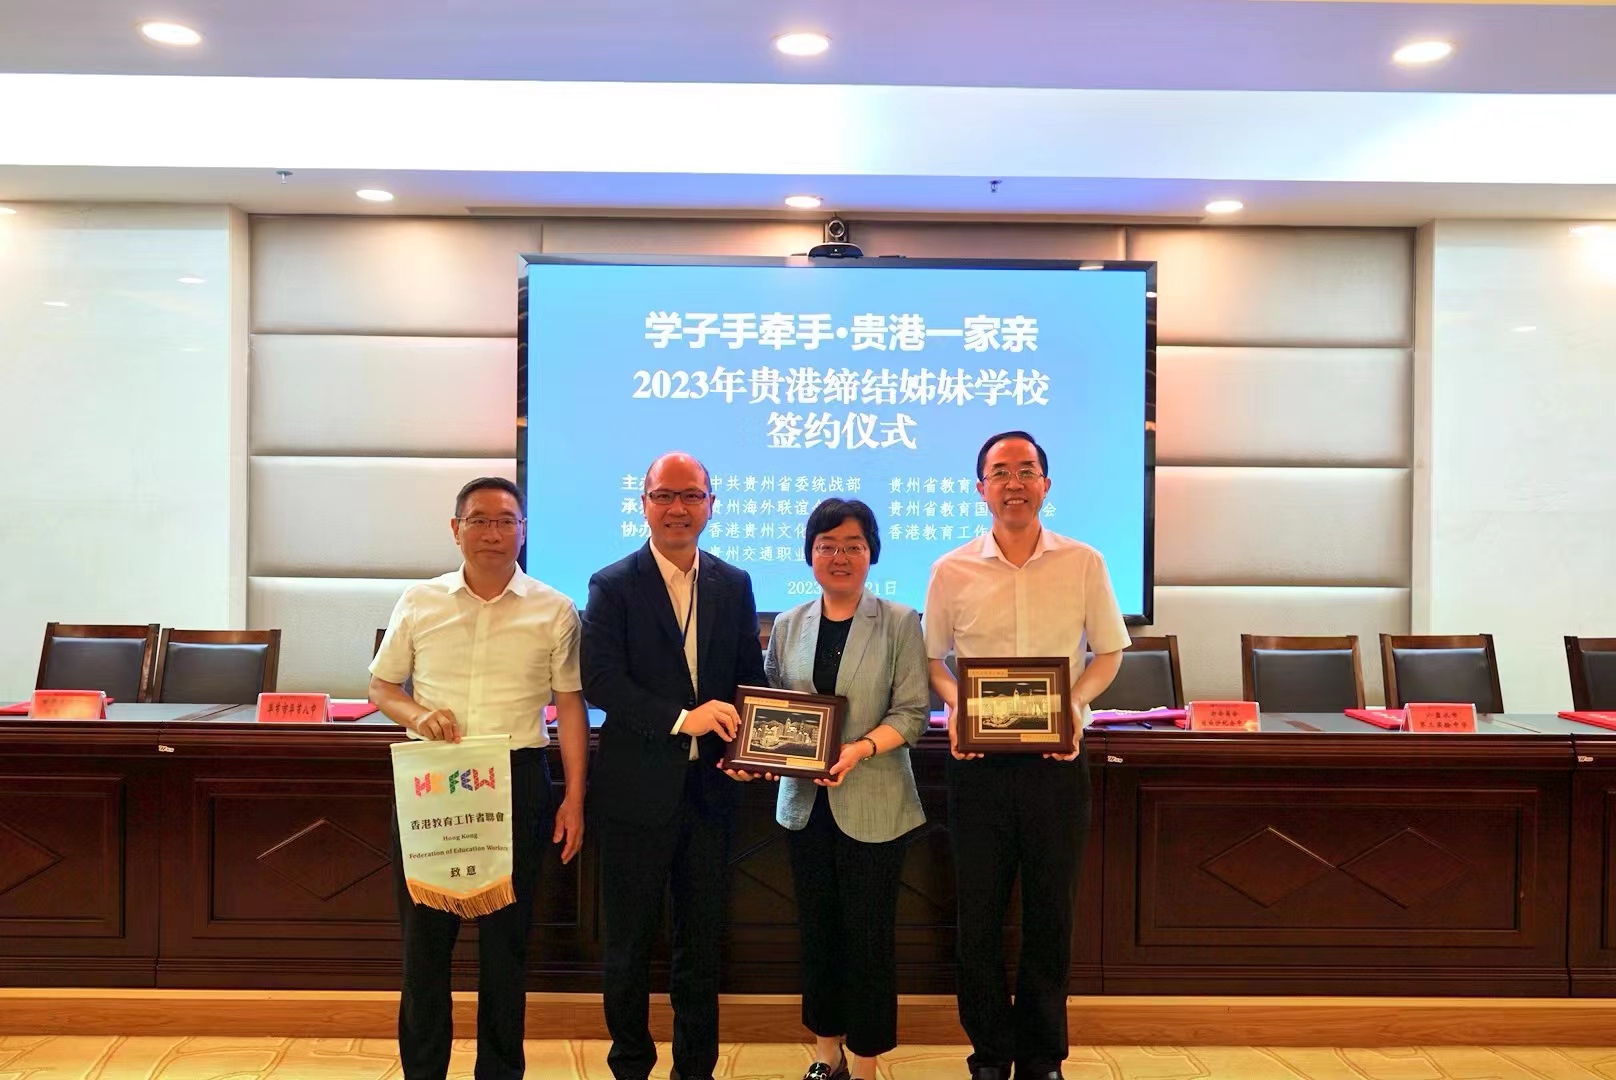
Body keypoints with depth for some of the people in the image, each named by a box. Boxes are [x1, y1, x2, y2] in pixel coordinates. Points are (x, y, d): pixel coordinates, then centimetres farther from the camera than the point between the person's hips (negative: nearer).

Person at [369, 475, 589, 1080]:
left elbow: (570, 705, 2)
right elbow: (381, 688, 11)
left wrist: (574, 797, -3)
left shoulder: (554, 611, 1)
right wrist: (415, 714, -11)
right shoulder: (418, 603, 4)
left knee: (506, 938, 8)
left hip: (517, 780, -1)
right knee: (425, 933, 8)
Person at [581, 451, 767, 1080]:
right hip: (637, 791, -3)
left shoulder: (734, 585, 7)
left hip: (711, 787, 3)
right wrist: (681, 719, -22)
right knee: (629, 941, 10)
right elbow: (600, 679, -14)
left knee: (702, 940, 14)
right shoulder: (613, 586, -5)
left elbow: (749, 677, 9)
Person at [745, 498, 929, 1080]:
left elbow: (912, 713, -9)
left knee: (868, 934, 4)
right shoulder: (787, 626, 7)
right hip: (804, 800, 4)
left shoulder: (900, 623, -5)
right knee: (816, 928, 14)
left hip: (873, 804, -4)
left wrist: (861, 748, -24)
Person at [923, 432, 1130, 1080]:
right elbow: (932, 658, 9)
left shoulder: (1083, 564, 1)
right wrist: (954, 704, -10)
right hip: (978, 761, 0)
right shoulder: (952, 571, 1)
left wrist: (1076, 702, -10)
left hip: (1055, 761, 0)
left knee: (1051, 914, 10)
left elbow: (1108, 653, 8)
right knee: (979, 916, 8)